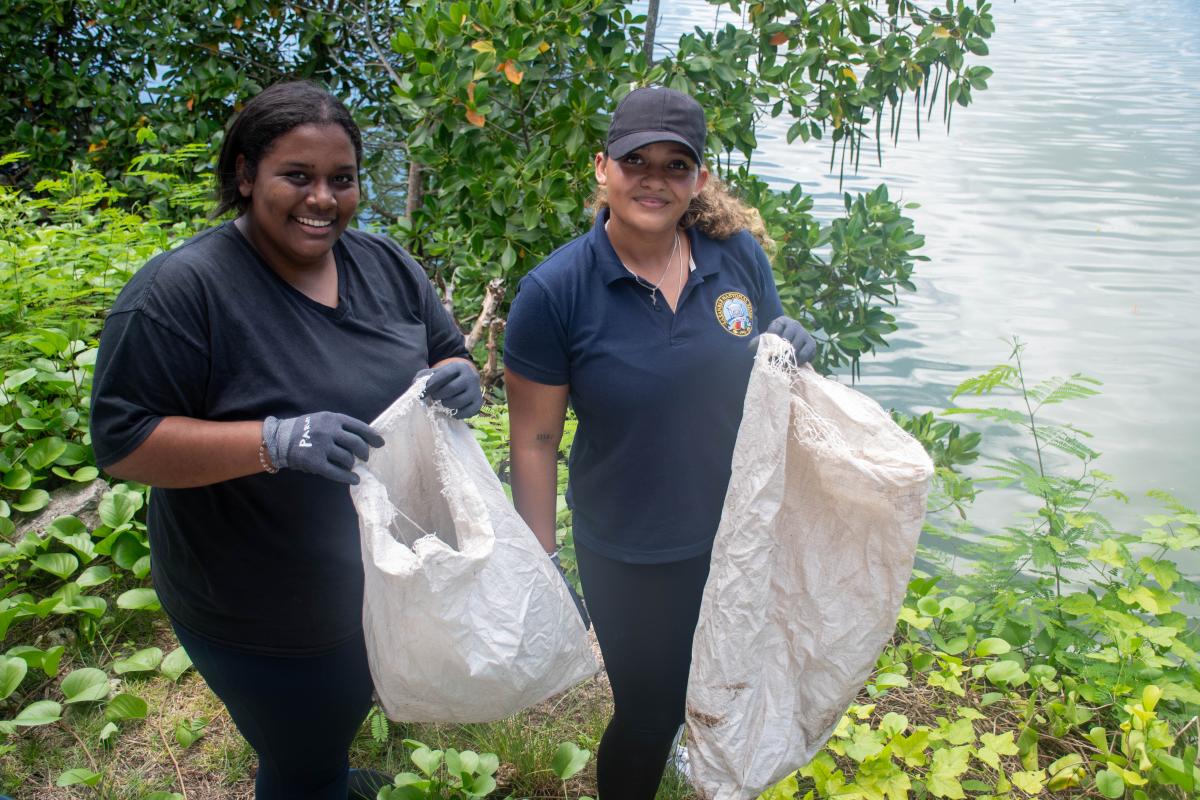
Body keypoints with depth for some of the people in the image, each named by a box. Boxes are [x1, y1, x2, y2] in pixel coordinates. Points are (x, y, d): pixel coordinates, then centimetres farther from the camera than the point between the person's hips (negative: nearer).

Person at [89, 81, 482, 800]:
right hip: (261, 619, -6)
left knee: (346, 715, 32)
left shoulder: (388, 266, -4)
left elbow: (447, 357, 5)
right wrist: (275, 440, -36)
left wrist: (459, 382, -20)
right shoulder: (180, 289, -22)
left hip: (382, 577, 6)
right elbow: (122, 441, -22)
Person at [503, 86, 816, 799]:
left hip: (738, 533, 5)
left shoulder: (738, 255, -8)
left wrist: (795, 352, -16)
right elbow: (535, 441, -13)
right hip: (628, 560, -4)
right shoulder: (555, 292, -19)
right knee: (650, 712, 15)